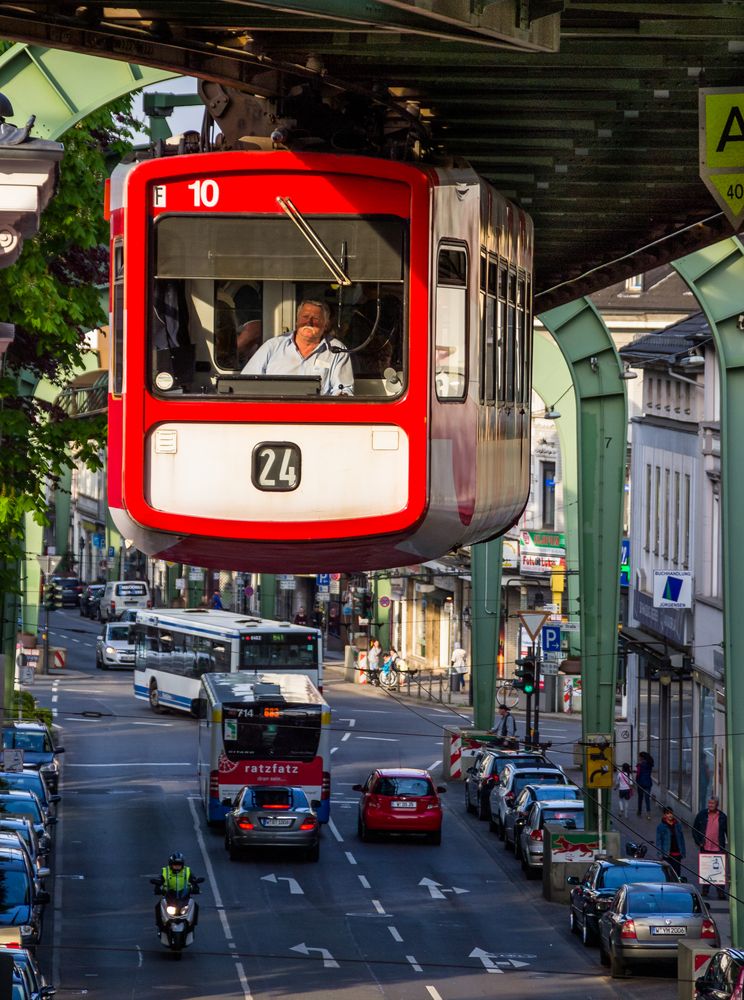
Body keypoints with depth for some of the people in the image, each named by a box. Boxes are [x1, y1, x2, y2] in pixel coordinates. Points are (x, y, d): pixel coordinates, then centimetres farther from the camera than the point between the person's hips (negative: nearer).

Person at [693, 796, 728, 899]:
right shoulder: (702, 815, 4)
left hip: (718, 848, -1)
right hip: (705, 848, 1)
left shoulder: (722, 817, 3)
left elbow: (728, 832, 10)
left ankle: (721, 892, -1)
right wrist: (698, 842, 1)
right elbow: (694, 829, 10)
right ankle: (705, 890, 18)